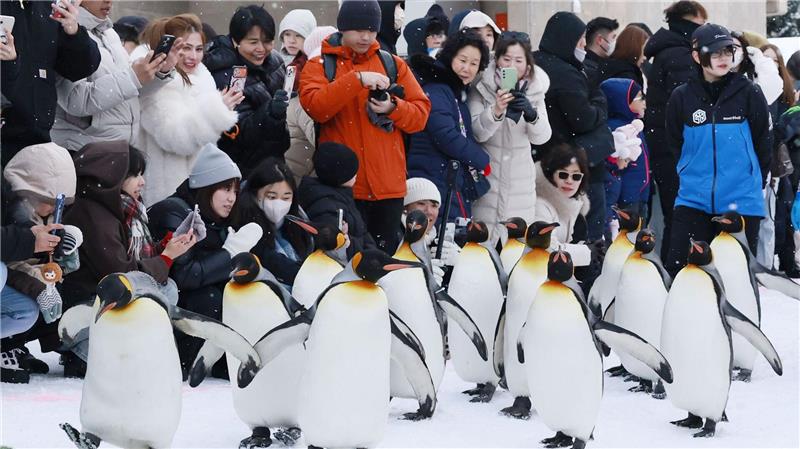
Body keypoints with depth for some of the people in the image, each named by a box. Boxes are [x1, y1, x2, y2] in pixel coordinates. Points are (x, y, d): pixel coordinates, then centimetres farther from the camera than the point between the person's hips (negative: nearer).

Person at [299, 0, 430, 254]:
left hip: (388, 184, 3)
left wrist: (393, 107, -10)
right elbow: (315, 107, -15)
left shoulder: (393, 64, 12)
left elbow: (421, 114, 9)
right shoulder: (320, 66, 4)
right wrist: (356, 79, -21)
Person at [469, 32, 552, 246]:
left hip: (520, 179, 3)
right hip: (487, 176, -3)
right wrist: (495, 111, -34)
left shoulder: (535, 88, 3)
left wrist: (531, 114, -26)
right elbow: (476, 133, -15)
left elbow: (542, 137, -5)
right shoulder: (482, 88, -7)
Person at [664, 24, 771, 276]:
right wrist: (691, 175, 8)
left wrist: (751, 181, 5)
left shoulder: (748, 93, -1)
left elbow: (763, 142, 6)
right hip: (694, 199, 1)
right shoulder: (682, 97, 2)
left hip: (742, 201, -1)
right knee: (677, 268, -3)